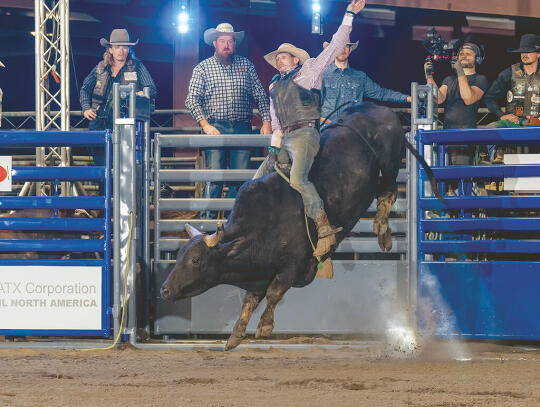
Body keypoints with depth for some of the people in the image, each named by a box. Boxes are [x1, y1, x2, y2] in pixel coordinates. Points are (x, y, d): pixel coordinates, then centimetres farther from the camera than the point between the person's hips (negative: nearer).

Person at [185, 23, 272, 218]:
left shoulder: (246, 65, 13)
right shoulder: (203, 68, 7)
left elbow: (260, 96, 15)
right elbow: (192, 100, 1)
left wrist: (266, 121, 3)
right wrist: (205, 124, -11)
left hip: (242, 128, 2)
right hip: (215, 127, -2)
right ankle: (208, 218, -8)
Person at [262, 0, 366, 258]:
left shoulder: (309, 70, 8)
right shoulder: (275, 86, 24)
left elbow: (335, 46, 4)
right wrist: (274, 147, 17)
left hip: (305, 133, -8)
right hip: (285, 139, 8)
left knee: (298, 180, -28)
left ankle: (324, 228, -28)